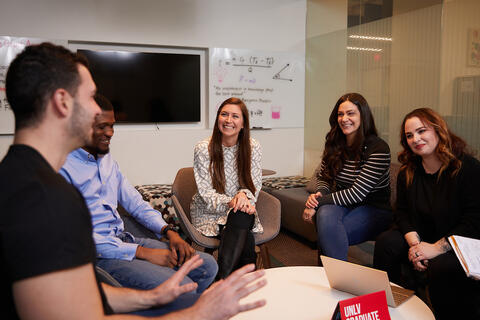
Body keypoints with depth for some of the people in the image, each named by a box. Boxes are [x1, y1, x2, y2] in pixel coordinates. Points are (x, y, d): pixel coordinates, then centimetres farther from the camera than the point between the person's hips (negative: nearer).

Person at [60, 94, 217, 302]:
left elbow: (135, 203, 18)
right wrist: (141, 252, -20)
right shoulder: (63, 168, -13)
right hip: (97, 254, -8)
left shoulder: (107, 159, 15)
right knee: (182, 288, -26)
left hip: (126, 240, 8)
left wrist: (169, 231, 1)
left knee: (208, 266, -2)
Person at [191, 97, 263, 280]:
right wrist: (230, 202, -28)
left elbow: (255, 184, 2)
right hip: (209, 213, -2)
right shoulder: (203, 149, -8)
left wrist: (244, 195, -23)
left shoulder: (253, 148, 0)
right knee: (246, 240, -32)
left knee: (243, 216, -35)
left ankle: (222, 280, -29)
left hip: (241, 212, 3)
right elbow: (206, 192, -10)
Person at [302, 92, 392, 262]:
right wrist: (319, 194, -12)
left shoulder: (379, 148, -16)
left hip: (374, 210, -4)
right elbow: (323, 178, 13)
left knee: (328, 233, -31)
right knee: (325, 214, -33)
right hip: (343, 204, 5)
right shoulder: (334, 145, 3)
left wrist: (318, 202, -20)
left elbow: (356, 193, -21)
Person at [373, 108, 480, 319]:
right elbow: (402, 212, 3)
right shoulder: (408, 172, 3)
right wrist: (415, 243, -16)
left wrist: (436, 247, -24)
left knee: (441, 267, -35)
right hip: (421, 237, 6)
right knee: (386, 243, -18)